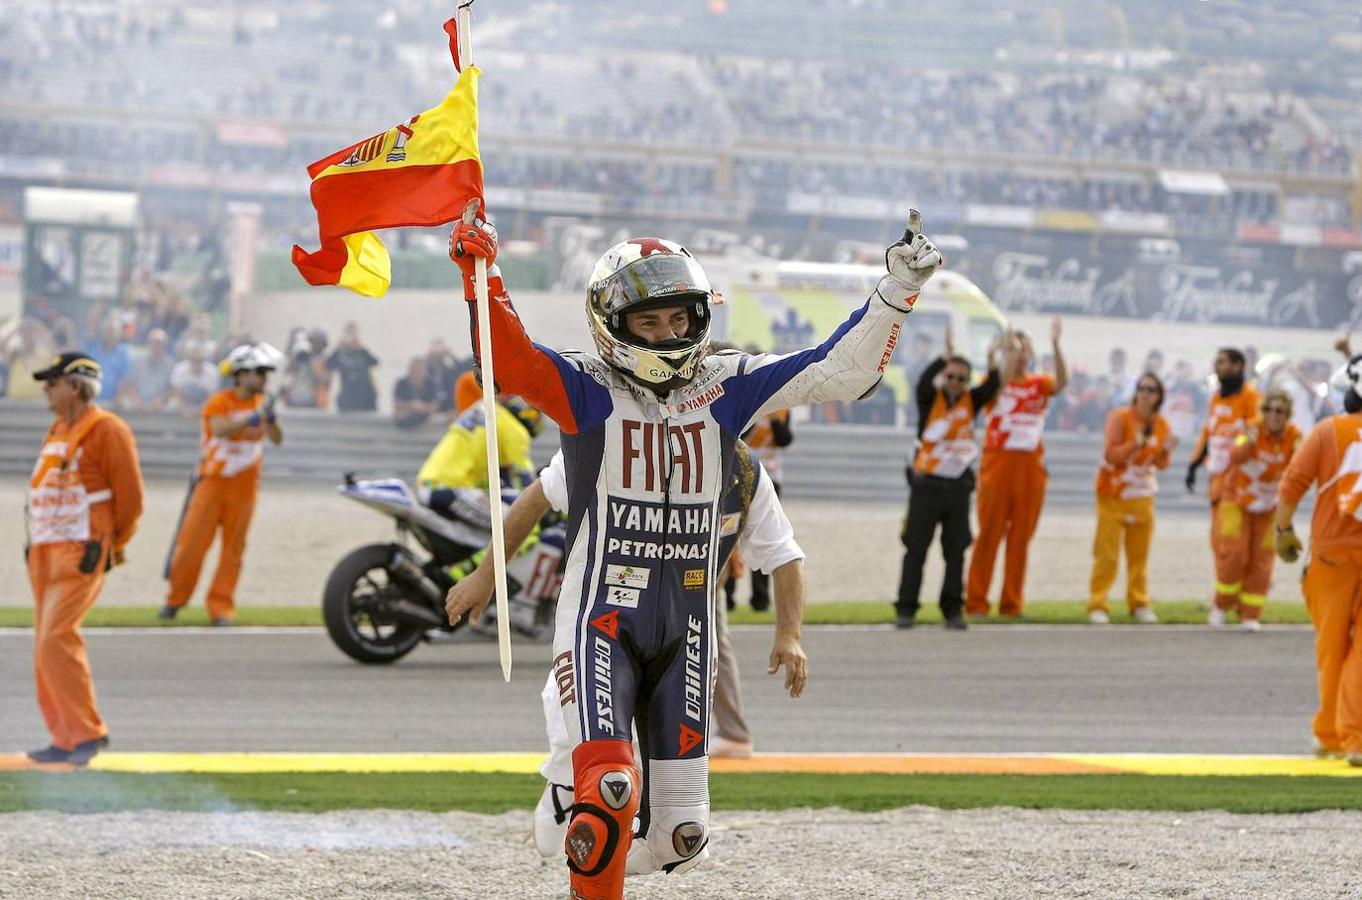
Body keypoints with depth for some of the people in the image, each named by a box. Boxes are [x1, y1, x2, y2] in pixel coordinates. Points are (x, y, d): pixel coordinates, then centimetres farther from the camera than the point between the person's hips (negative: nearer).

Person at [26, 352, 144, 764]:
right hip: (44, 552, 9)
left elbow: (130, 496, -9)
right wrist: (36, 541, 15)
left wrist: (114, 545, 0)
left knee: (56, 641, -17)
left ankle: (86, 731, -10)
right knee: (47, 647, 7)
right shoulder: (57, 431, 17)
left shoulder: (107, 431, -10)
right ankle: (68, 740, 12)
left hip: (80, 555, -9)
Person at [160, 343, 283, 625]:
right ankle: (175, 599, 11)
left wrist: (270, 419, -25)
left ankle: (221, 607, 7)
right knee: (192, 541, -4)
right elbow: (220, 428, -26)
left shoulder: (262, 404, 6)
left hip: (244, 486, 3)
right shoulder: (220, 401, -7)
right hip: (213, 480, -3)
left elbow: (277, 440, -6)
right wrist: (252, 418, -38)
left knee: (233, 548, 2)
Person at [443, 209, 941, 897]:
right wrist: (480, 273, -34)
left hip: (686, 628, 4)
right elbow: (510, 359, -21)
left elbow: (841, 371, 6)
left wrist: (897, 289, -3)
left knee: (681, 829, 5)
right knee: (609, 788, -23)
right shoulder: (586, 391, -4)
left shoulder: (725, 387, 6)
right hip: (602, 623, -4)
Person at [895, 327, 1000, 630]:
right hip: (926, 485, -3)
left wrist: (992, 362, -28)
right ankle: (906, 609, 3)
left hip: (958, 487, 3)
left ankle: (952, 610, 10)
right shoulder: (931, 399, -2)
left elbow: (990, 388, -10)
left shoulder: (970, 401, 6)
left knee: (956, 551, 3)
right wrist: (946, 356, -36)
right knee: (916, 549, -1)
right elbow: (924, 382, -22)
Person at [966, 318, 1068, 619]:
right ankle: (976, 602, -1)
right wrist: (1012, 352, -28)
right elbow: (1000, 383, -21)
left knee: (1021, 536, 4)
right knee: (989, 533, -3)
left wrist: (1055, 345, -25)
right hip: (998, 462, -2)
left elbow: (1061, 382, -13)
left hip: (1030, 467, 3)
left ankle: (1012, 603, 9)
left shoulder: (1038, 384, 8)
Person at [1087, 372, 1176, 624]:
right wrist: (1135, 444, -31)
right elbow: (1111, 455, -17)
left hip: (1143, 497, 4)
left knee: (1139, 555, 6)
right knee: (1107, 554, -7)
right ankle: (1097, 606, -5)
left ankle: (1139, 604, 15)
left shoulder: (1161, 425, 2)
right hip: (1113, 496, -4)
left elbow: (1161, 464, 4)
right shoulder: (1120, 418, -10)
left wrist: (1166, 450, -17)